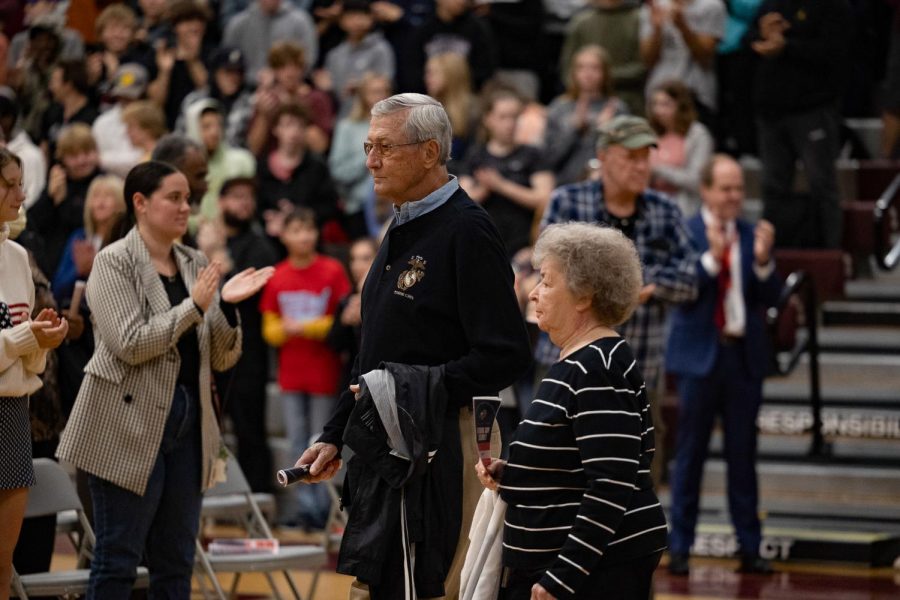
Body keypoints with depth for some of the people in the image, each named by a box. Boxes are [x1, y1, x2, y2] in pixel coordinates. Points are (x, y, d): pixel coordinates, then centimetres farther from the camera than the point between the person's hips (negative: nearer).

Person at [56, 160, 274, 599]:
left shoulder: (196, 266, 12)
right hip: (131, 427, -6)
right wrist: (195, 307, -16)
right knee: (118, 561, -3)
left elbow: (222, 358, 10)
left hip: (188, 426, 6)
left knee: (176, 563, 9)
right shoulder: (113, 262, -6)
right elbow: (129, 343, -17)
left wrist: (226, 306, -7)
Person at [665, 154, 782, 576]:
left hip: (744, 355, 3)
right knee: (690, 455, 3)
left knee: (743, 457, 7)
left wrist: (763, 260, -14)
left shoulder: (752, 235, 7)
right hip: (701, 354, -3)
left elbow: (770, 298, 3)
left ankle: (749, 548, 11)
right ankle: (679, 549, 8)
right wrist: (711, 257, -25)